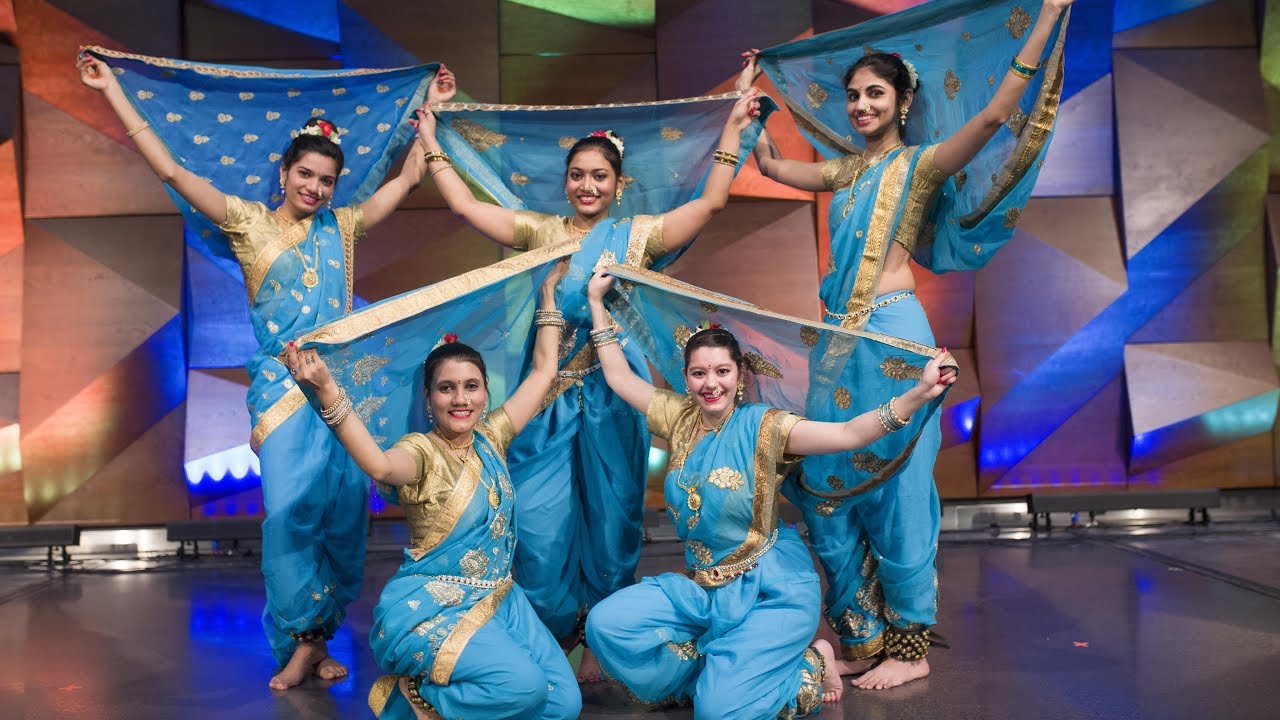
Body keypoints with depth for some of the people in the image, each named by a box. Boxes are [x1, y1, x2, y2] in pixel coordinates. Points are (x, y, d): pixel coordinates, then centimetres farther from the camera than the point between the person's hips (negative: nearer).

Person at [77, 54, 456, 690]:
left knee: (342, 510, 1)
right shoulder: (250, 222, 5)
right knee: (291, 508, -11)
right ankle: (304, 638, 3)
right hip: (284, 384, -2)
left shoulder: (342, 226, 12)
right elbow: (171, 170, -1)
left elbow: (410, 177, 18)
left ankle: (313, 638, 13)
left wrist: (431, 108, 20)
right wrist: (111, 90, -3)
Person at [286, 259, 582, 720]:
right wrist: (327, 391, -50)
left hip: (498, 600, 7)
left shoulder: (491, 439, 6)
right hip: (430, 608, -7)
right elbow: (381, 465, -37)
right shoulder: (421, 451, -12)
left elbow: (544, 370, 14)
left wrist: (549, 291, 18)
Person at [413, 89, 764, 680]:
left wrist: (733, 127, -2)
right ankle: (558, 637, 17)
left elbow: (711, 201, -1)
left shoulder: (637, 236, 6)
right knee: (539, 522, -1)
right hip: (549, 393, 1)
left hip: (612, 394, -1)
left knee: (609, 517, 5)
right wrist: (430, 142, 11)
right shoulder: (541, 232, 10)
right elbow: (465, 204, 8)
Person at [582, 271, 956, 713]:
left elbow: (850, 434, -23)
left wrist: (918, 394, -37)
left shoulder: (763, 426, -12)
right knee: (606, 624, -12)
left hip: (772, 590, -5)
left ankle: (806, 670, 9)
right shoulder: (679, 418, 4)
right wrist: (597, 302, 15)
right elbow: (619, 377, 13)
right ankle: (716, 671, 5)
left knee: (720, 707, -21)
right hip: (703, 587, 6)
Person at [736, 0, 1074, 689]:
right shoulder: (847, 170, 17)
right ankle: (861, 641, 18)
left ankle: (909, 649, 11)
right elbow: (770, 164, 28)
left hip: (892, 333, -6)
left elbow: (997, 113, -13)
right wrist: (749, 97, 29)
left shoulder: (922, 164, 0)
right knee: (828, 490, 6)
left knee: (890, 490, -2)